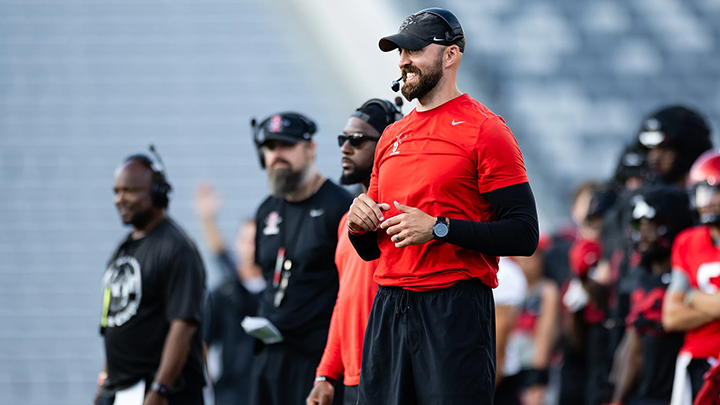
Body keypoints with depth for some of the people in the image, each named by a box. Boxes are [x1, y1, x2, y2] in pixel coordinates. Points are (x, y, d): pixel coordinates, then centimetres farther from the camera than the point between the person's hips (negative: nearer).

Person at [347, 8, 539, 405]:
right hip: (387, 308, 7)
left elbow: (524, 235, -11)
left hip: (456, 310, -7)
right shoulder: (391, 137, 18)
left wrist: (438, 228, -17)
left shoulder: (483, 130, -3)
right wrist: (359, 223, 1)